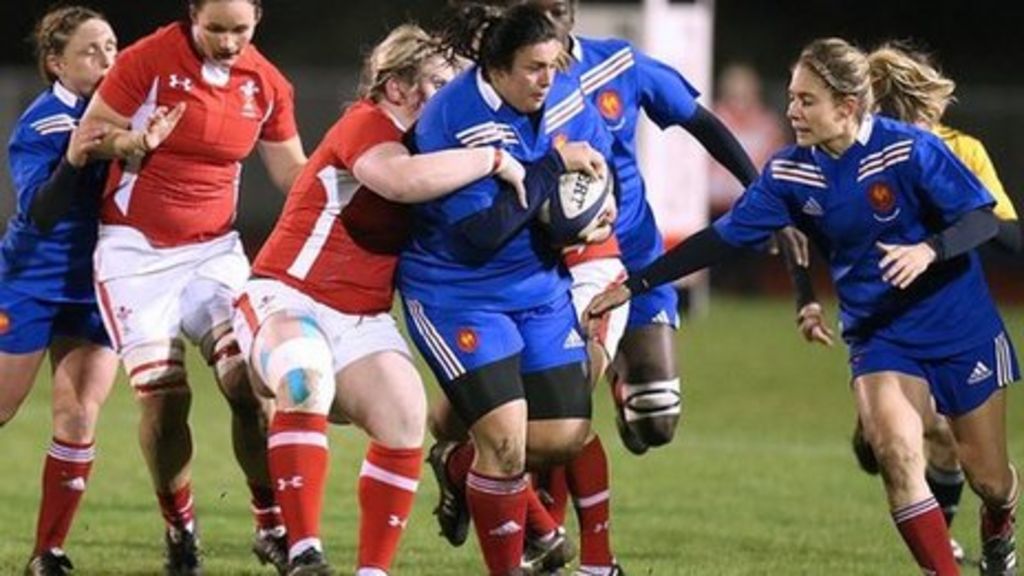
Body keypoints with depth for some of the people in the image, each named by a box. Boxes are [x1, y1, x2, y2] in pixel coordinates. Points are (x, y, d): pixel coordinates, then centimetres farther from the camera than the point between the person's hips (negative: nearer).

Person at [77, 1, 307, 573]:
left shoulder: (267, 85, -1)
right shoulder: (148, 60, -13)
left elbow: (293, 172, 10)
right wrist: (129, 142, -27)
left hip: (214, 248, 3)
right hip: (136, 251, -3)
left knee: (249, 379, -13)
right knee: (163, 396, -8)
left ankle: (272, 525, -2)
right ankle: (180, 529, 12)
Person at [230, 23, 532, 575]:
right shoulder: (366, 125, -14)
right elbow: (401, 179, -35)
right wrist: (493, 158, -27)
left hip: (361, 321, 8)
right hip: (288, 300, -8)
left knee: (405, 419, -14)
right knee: (306, 380, -37)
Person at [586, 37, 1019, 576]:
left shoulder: (909, 149, -20)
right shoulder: (790, 172, -7)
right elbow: (724, 237, -2)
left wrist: (929, 250, -38)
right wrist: (635, 284, -5)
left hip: (961, 328, -3)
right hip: (879, 335, 3)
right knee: (895, 451, -23)